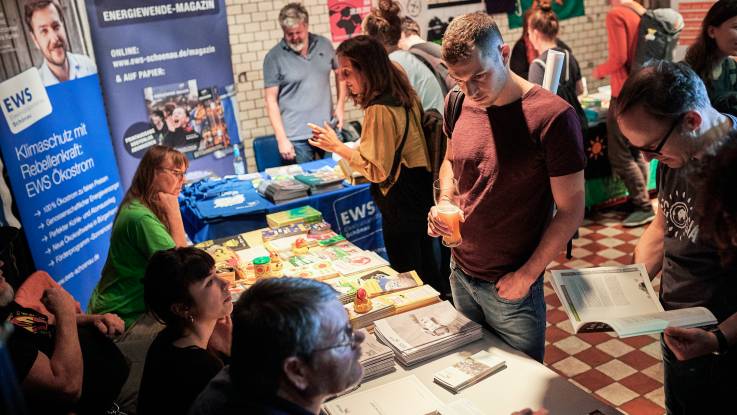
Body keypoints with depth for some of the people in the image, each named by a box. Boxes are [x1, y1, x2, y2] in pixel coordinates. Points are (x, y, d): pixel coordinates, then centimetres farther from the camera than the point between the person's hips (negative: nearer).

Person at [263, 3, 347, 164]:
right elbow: (271, 100, -7)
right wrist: (282, 139, -12)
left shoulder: (324, 44, 4)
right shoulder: (274, 57, -6)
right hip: (297, 137, -3)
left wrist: (340, 105, 5)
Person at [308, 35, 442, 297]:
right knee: (425, 271, 22)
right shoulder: (403, 96, 6)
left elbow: (377, 170, -21)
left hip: (400, 204, -10)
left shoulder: (379, 110, -23)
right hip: (420, 196, 10)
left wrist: (337, 147, -17)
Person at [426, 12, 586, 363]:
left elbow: (570, 211, -15)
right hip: (461, 273, 5)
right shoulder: (459, 104, -3)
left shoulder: (552, 116, -20)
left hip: (511, 286, -5)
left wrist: (526, 275, -12)